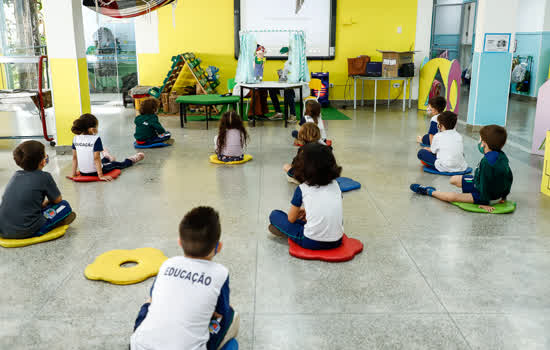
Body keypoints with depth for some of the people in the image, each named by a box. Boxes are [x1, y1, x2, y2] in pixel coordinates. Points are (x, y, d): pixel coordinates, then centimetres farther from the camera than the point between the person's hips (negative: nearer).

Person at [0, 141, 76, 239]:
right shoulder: (45, 177, -4)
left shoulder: (16, 175, 13)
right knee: (65, 206, 7)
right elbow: (58, 200, 9)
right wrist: (46, 203, 28)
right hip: (26, 232, -6)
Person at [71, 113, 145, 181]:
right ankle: (131, 160, 47)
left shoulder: (75, 139, -3)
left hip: (82, 172, 5)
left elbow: (74, 157, 2)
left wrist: (74, 172, 10)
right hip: (94, 173, -5)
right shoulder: (95, 139, -20)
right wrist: (101, 176, -18)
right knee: (116, 164, 22)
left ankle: (107, 158, 69)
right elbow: (96, 158, -21)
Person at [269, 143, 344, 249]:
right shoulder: (335, 184, 6)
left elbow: (291, 219, 7)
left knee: (275, 215, 12)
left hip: (312, 243, -3)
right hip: (337, 241, 4)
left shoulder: (302, 189, -4)